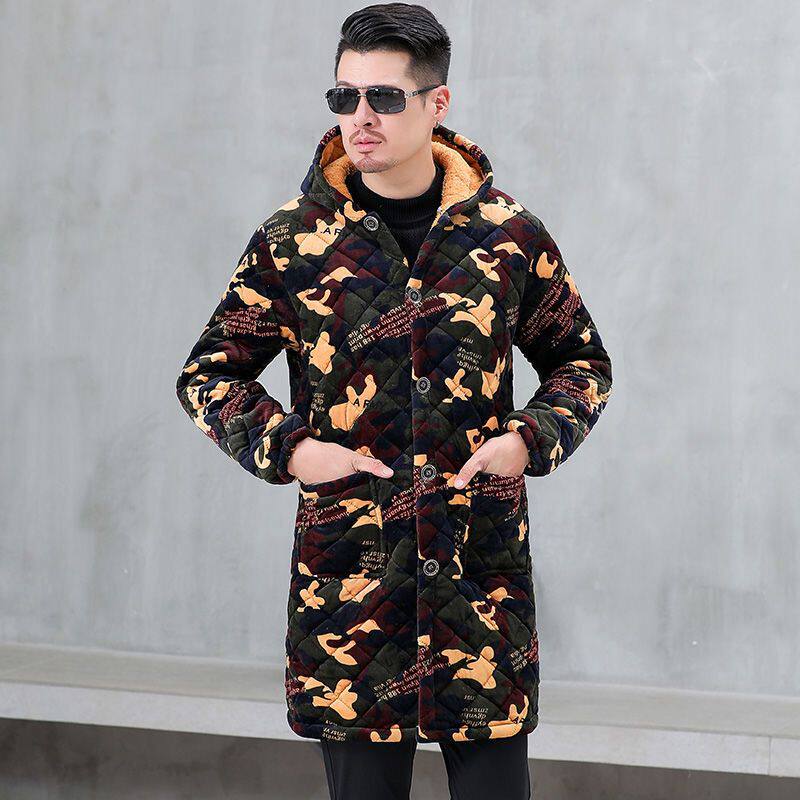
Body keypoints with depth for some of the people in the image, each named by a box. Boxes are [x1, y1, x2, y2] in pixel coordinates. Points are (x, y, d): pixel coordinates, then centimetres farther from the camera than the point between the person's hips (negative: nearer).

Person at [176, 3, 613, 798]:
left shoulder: (510, 237, 3)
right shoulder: (292, 240, 2)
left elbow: (583, 362, 14)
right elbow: (208, 372, 9)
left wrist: (531, 439, -5)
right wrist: (286, 448, -7)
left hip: (484, 569, 0)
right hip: (346, 571, 0)